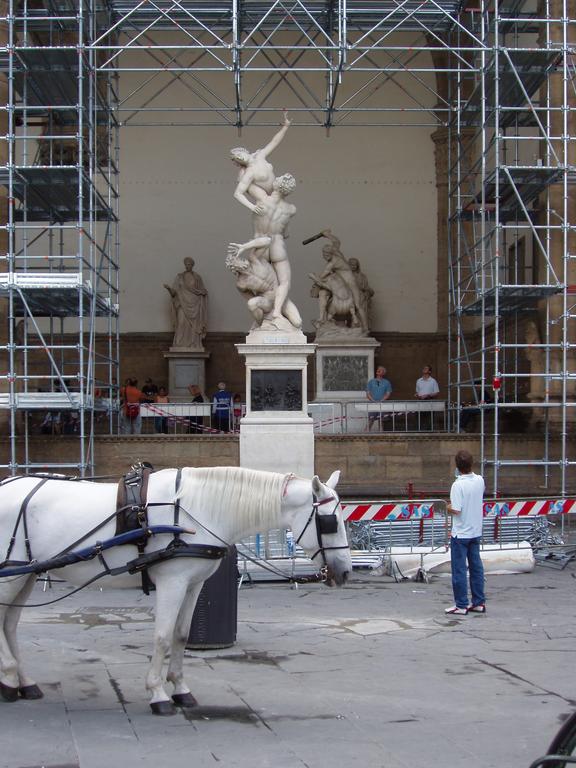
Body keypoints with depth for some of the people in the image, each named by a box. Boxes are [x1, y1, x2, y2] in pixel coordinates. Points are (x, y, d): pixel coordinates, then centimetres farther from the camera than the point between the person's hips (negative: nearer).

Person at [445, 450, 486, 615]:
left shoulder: (458, 485, -21)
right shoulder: (480, 480, 0)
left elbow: (455, 510, -22)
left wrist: (448, 507, -3)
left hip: (461, 533, -6)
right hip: (476, 531, 6)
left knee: (459, 569, 2)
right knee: (476, 567, 14)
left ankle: (461, 605, 6)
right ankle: (479, 602, 19)